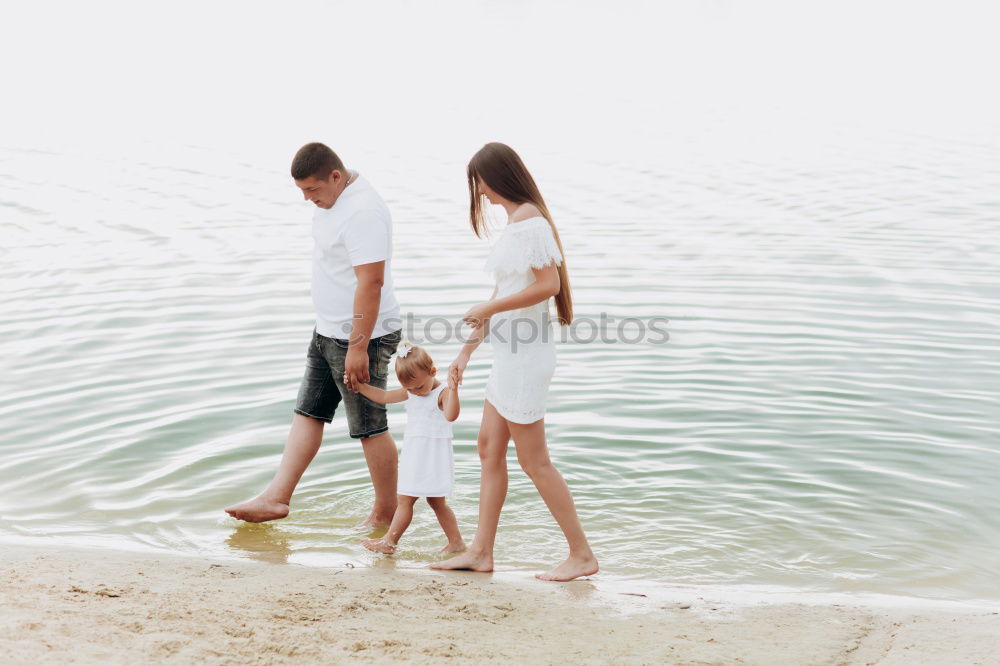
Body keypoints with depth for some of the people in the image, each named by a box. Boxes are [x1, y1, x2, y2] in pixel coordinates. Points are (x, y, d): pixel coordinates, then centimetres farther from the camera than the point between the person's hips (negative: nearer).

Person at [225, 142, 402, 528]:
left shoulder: (362, 212, -24)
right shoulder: (331, 200, 8)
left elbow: (371, 282, -27)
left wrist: (358, 347, -27)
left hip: (361, 337, -10)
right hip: (329, 332, 10)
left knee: (369, 427, 1)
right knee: (307, 413, 11)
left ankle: (386, 515, 13)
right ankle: (277, 497, 15)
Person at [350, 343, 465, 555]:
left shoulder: (443, 392, -14)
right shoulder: (410, 393, 10)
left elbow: (451, 415, -32)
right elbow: (384, 397, 19)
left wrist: (453, 388, -43)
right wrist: (358, 386, 13)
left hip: (433, 457, -9)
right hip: (413, 456, 9)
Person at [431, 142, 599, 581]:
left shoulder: (528, 219, -16)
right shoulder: (516, 219, 14)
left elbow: (549, 284, -25)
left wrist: (487, 309, -16)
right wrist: (466, 351, 18)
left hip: (525, 356, -10)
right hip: (511, 353, 10)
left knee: (533, 460, -2)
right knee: (489, 449, 12)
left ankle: (582, 554, 7)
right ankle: (481, 552, 19)